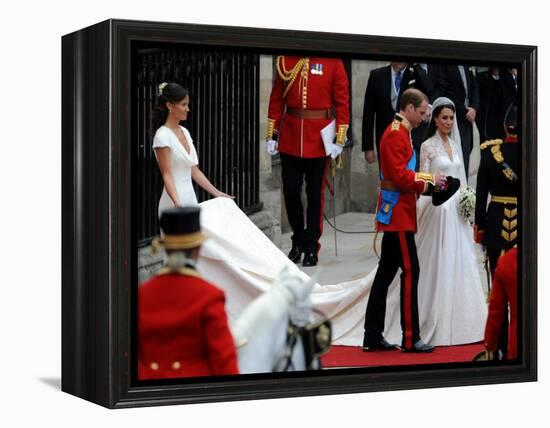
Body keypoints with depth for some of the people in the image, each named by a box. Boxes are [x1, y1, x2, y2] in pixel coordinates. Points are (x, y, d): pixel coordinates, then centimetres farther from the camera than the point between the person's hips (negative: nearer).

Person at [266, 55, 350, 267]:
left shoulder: (333, 62, -4)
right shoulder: (285, 61, 3)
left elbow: (342, 102, -4)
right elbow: (276, 99, 7)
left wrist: (339, 139, -8)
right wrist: (272, 135, 4)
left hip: (319, 138, -2)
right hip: (289, 139, 2)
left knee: (315, 194, 5)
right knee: (290, 191, 6)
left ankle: (311, 246, 16)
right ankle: (298, 240, 25)